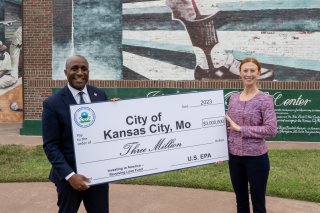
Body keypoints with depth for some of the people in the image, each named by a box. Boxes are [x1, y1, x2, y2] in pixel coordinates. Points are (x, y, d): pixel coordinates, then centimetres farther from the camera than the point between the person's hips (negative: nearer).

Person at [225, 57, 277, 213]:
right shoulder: (233, 98, 6)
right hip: (235, 157, 5)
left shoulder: (265, 99, -9)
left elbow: (271, 130, -18)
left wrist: (240, 128, -17)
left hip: (256, 157, -5)